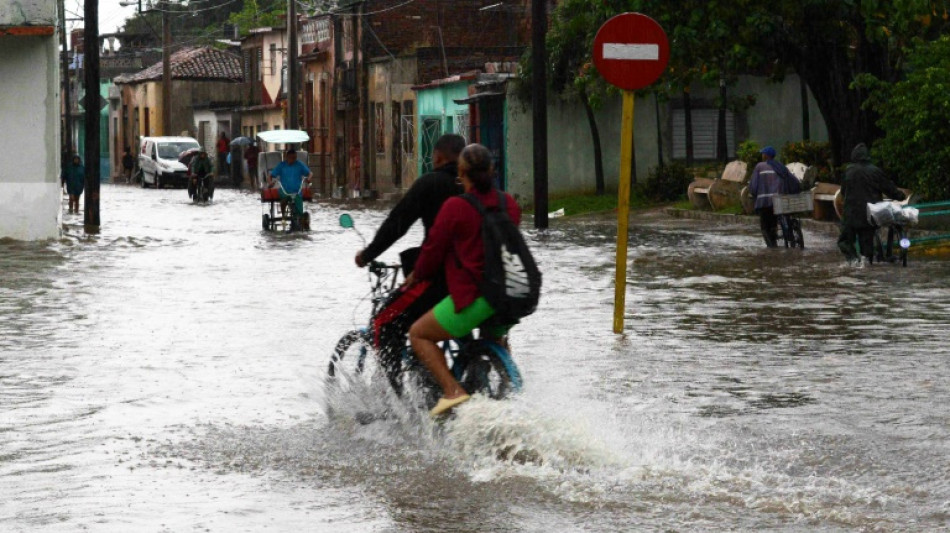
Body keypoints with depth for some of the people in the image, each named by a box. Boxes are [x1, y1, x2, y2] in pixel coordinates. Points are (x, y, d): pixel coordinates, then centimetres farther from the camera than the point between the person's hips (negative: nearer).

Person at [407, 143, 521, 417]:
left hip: (473, 297, -7)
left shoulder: (455, 207, -11)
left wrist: (417, 276, 14)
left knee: (419, 334, 6)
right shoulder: (509, 203, 7)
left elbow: (434, 248, -5)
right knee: (494, 333, 39)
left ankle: (452, 390, -10)